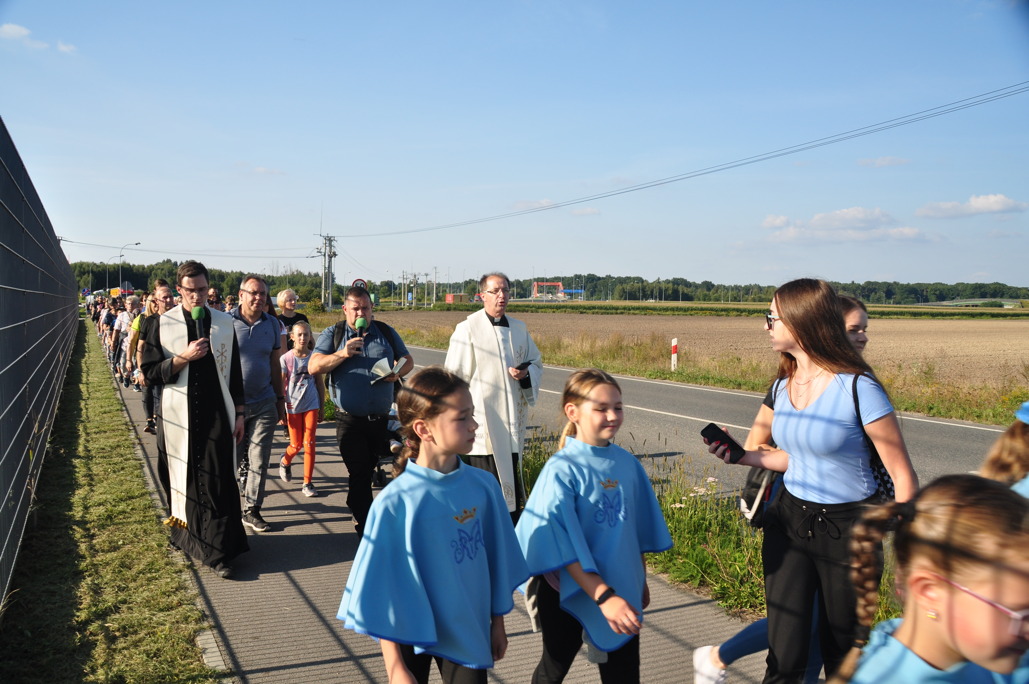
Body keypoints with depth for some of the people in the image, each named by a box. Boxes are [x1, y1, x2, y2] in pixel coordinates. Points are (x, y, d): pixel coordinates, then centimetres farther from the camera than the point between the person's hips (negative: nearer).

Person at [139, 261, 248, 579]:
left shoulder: (224, 324, 5)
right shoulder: (161, 325, 0)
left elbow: (234, 372, 10)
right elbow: (149, 373, -2)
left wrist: (239, 413, 8)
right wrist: (183, 358, -16)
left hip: (217, 415, 0)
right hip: (178, 416, 0)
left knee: (216, 481, -2)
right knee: (182, 479, 8)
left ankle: (218, 551, 3)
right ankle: (186, 537, 28)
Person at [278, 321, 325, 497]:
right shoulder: (286, 358, -5)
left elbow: (320, 383, 8)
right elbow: (280, 386, -1)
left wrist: (322, 408, 9)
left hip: (311, 405, 1)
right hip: (293, 406, -1)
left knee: (309, 444, -3)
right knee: (296, 445, 7)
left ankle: (307, 483, 6)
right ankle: (285, 461, 42)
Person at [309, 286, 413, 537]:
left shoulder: (386, 332, 8)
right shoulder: (333, 334, 1)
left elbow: (407, 360, 14)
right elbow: (313, 367, -8)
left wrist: (397, 373, -8)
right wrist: (342, 354, -20)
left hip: (380, 419, 3)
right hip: (350, 420, -3)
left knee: (368, 470, 17)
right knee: (359, 472, -5)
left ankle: (356, 507, 39)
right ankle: (365, 526, 4)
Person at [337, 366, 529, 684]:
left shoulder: (483, 486, -9)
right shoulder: (395, 503, -21)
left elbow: (496, 559, 3)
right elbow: (382, 586, -14)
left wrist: (497, 622, 12)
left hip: (468, 632, 3)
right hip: (413, 633, -3)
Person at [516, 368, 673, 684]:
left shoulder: (627, 463, -2)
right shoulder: (561, 469, -19)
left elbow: (638, 530, 9)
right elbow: (563, 545, -24)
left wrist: (641, 582, 16)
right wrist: (603, 596, -29)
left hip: (622, 591, 4)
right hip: (570, 594, -4)